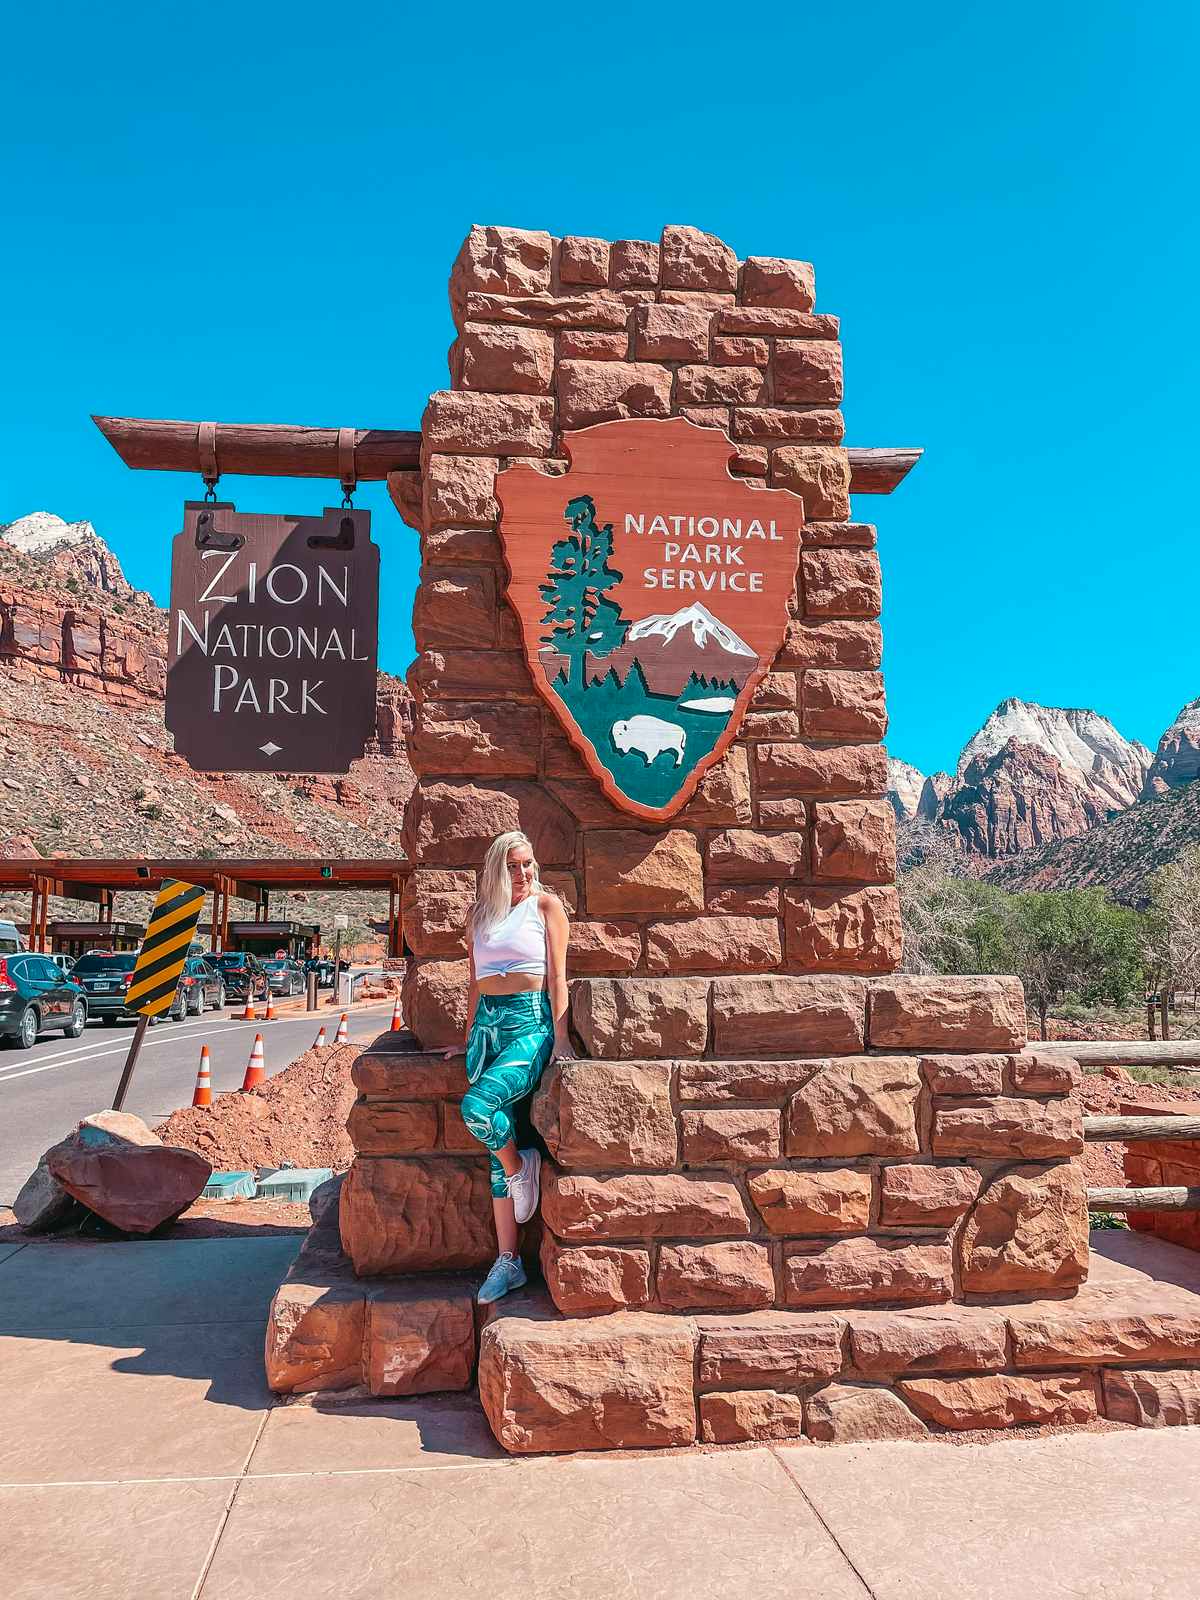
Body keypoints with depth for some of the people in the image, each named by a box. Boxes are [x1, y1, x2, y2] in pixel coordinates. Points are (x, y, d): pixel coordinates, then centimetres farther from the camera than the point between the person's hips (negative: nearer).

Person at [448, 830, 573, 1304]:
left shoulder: (546, 904, 3)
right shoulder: (479, 914, 16)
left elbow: (557, 974, -3)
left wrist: (560, 1034, -10)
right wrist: (469, 1038, 20)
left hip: (531, 1022, -5)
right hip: (487, 1024, 5)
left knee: (477, 1106, -29)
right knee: (498, 1150, 2)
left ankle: (521, 1167, 2)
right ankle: (507, 1262, 8)